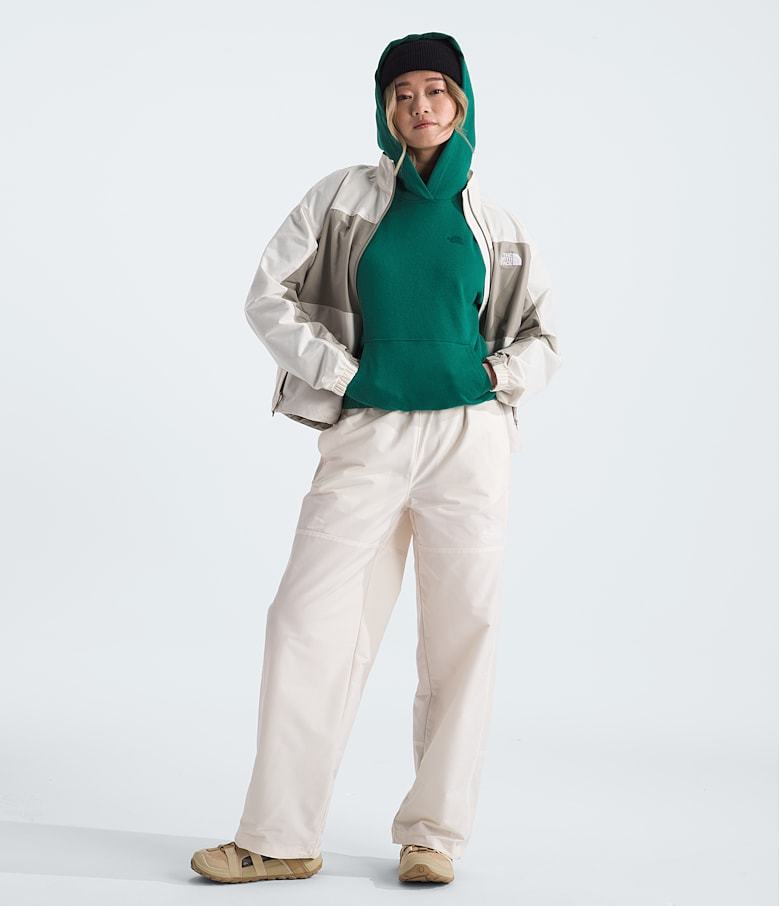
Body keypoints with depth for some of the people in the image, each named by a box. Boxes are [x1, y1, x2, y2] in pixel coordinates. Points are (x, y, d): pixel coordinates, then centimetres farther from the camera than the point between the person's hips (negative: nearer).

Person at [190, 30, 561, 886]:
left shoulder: (495, 227, 10)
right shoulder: (344, 197, 6)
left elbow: (542, 336, 17)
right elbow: (269, 296, 4)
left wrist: (500, 375, -1)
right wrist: (339, 372, -3)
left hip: (469, 440, 1)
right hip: (365, 439, -1)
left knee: (462, 633, 2)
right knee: (309, 621, -5)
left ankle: (434, 834, 12)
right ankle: (280, 837, 3)